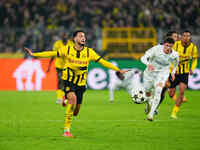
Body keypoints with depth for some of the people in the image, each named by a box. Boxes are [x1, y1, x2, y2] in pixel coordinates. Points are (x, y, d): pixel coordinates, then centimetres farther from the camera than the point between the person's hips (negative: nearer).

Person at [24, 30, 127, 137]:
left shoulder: (89, 52, -1)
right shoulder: (67, 50, -4)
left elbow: (102, 62, 0)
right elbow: (52, 54, -3)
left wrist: (118, 70, -4)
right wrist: (34, 54, -9)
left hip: (80, 84, 3)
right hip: (69, 81, -3)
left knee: (75, 112, 3)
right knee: (73, 98, -31)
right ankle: (66, 130, -22)